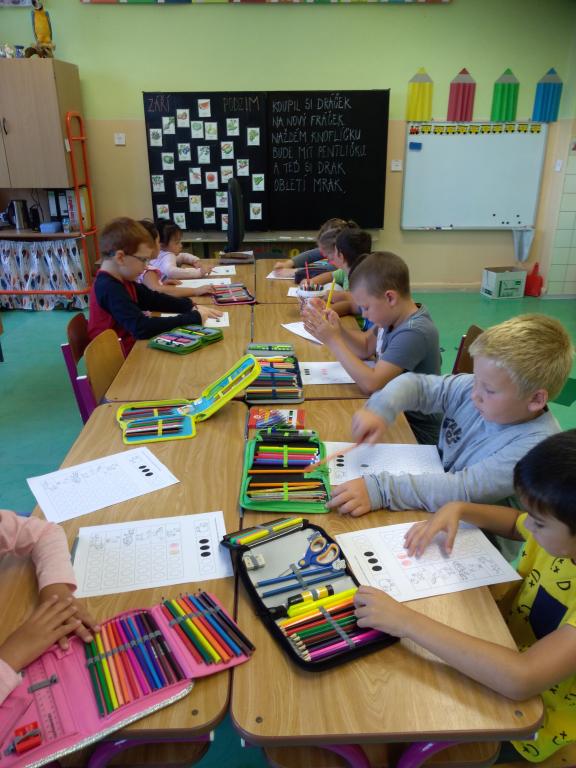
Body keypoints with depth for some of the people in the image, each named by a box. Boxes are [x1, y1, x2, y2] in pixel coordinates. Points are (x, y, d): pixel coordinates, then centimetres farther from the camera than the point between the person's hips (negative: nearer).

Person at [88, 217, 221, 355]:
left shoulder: (120, 280, 8)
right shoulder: (110, 288, -22)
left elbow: (154, 299, 13)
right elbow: (141, 328, -30)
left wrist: (192, 307, -1)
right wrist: (193, 318, -25)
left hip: (130, 348, 9)